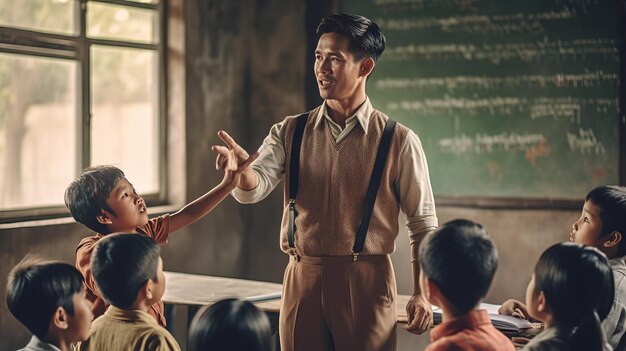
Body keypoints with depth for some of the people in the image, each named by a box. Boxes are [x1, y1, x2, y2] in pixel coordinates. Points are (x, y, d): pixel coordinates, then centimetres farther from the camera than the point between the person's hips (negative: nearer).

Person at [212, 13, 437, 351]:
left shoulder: (398, 141, -3)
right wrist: (242, 168, -33)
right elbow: (253, 189, -11)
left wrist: (421, 294, -4)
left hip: (367, 283, -2)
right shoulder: (289, 132, 4)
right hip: (303, 279, 3)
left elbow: (423, 223, 1)